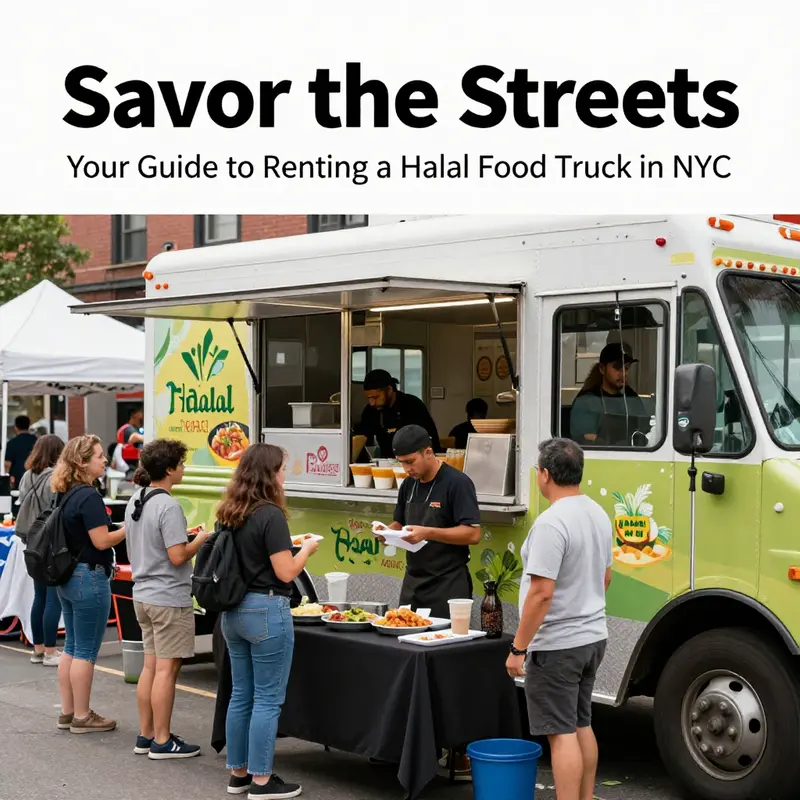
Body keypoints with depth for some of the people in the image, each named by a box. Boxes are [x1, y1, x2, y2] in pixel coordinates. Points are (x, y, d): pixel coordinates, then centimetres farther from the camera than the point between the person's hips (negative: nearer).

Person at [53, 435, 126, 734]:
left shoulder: (65, 494, 9)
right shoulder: (89, 496, -18)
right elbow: (102, 540, -20)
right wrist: (130, 528, -10)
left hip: (67, 577, 9)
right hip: (89, 578, -9)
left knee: (72, 647, 15)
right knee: (86, 651, 0)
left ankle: (67, 712, 21)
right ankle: (82, 717, 7)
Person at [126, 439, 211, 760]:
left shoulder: (135, 502, 9)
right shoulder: (168, 506, -18)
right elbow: (178, 556, -22)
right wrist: (201, 540, -6)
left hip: (143, 595, 9)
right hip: (169, 598, -9)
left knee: (151, 665, 14)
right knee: (166, 669, -2)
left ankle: (145, 736, 20)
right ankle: (162, 742, 4)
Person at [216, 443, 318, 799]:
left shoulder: (230, 514, 7)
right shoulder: (270, 515, -16)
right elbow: (285, 572, -16)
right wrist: (306, 549, 0)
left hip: (234, 611, 8)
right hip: (266, 611, -8)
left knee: (241, 695, 15)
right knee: (267, 699, 1)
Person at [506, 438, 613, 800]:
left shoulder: (551, 522, -22)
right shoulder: (598, 513, 7)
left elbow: (541, 593, -25)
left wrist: (518, 648, -19)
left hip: (557, 646, -9)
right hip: (593, 637, 9)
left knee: (562, 733, -5)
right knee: (581, 725, 17)